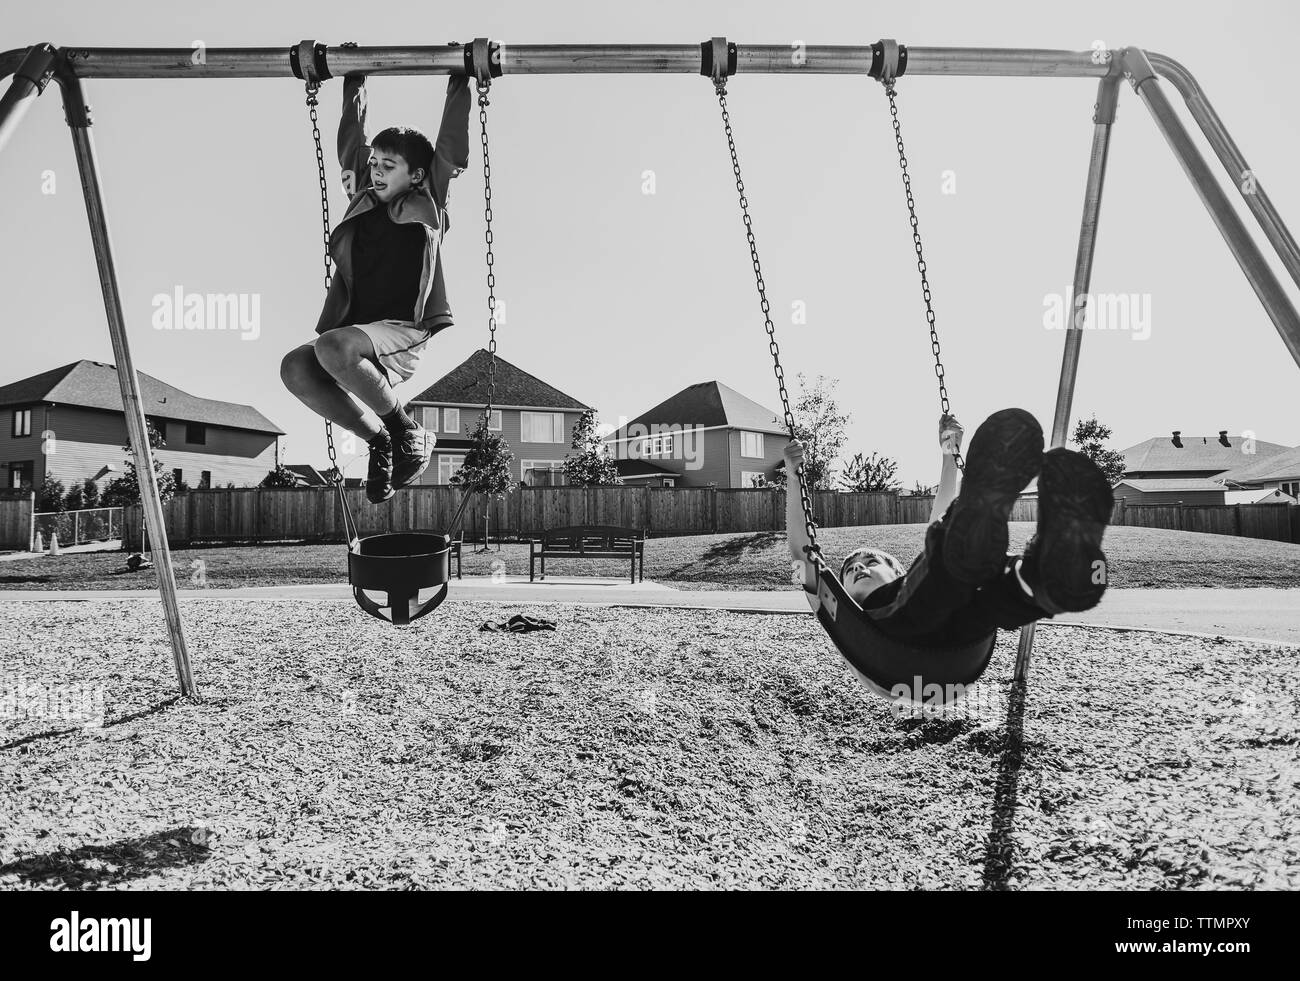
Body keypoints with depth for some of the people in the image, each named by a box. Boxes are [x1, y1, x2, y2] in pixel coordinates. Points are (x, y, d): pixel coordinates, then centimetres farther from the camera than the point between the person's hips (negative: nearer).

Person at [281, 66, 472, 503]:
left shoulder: (428, 204, 9)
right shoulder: (364, 202, 21)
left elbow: (451, 147, 7)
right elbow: (351, 141, 32)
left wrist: (459, 83, 12)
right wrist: (354, 85, 37)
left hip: (407, 331, -6)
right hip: (358, 331, 6)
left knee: (333, 346, -33)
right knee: (295, 368, -21)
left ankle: (408, 430, -12)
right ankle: (379, 439, -6)